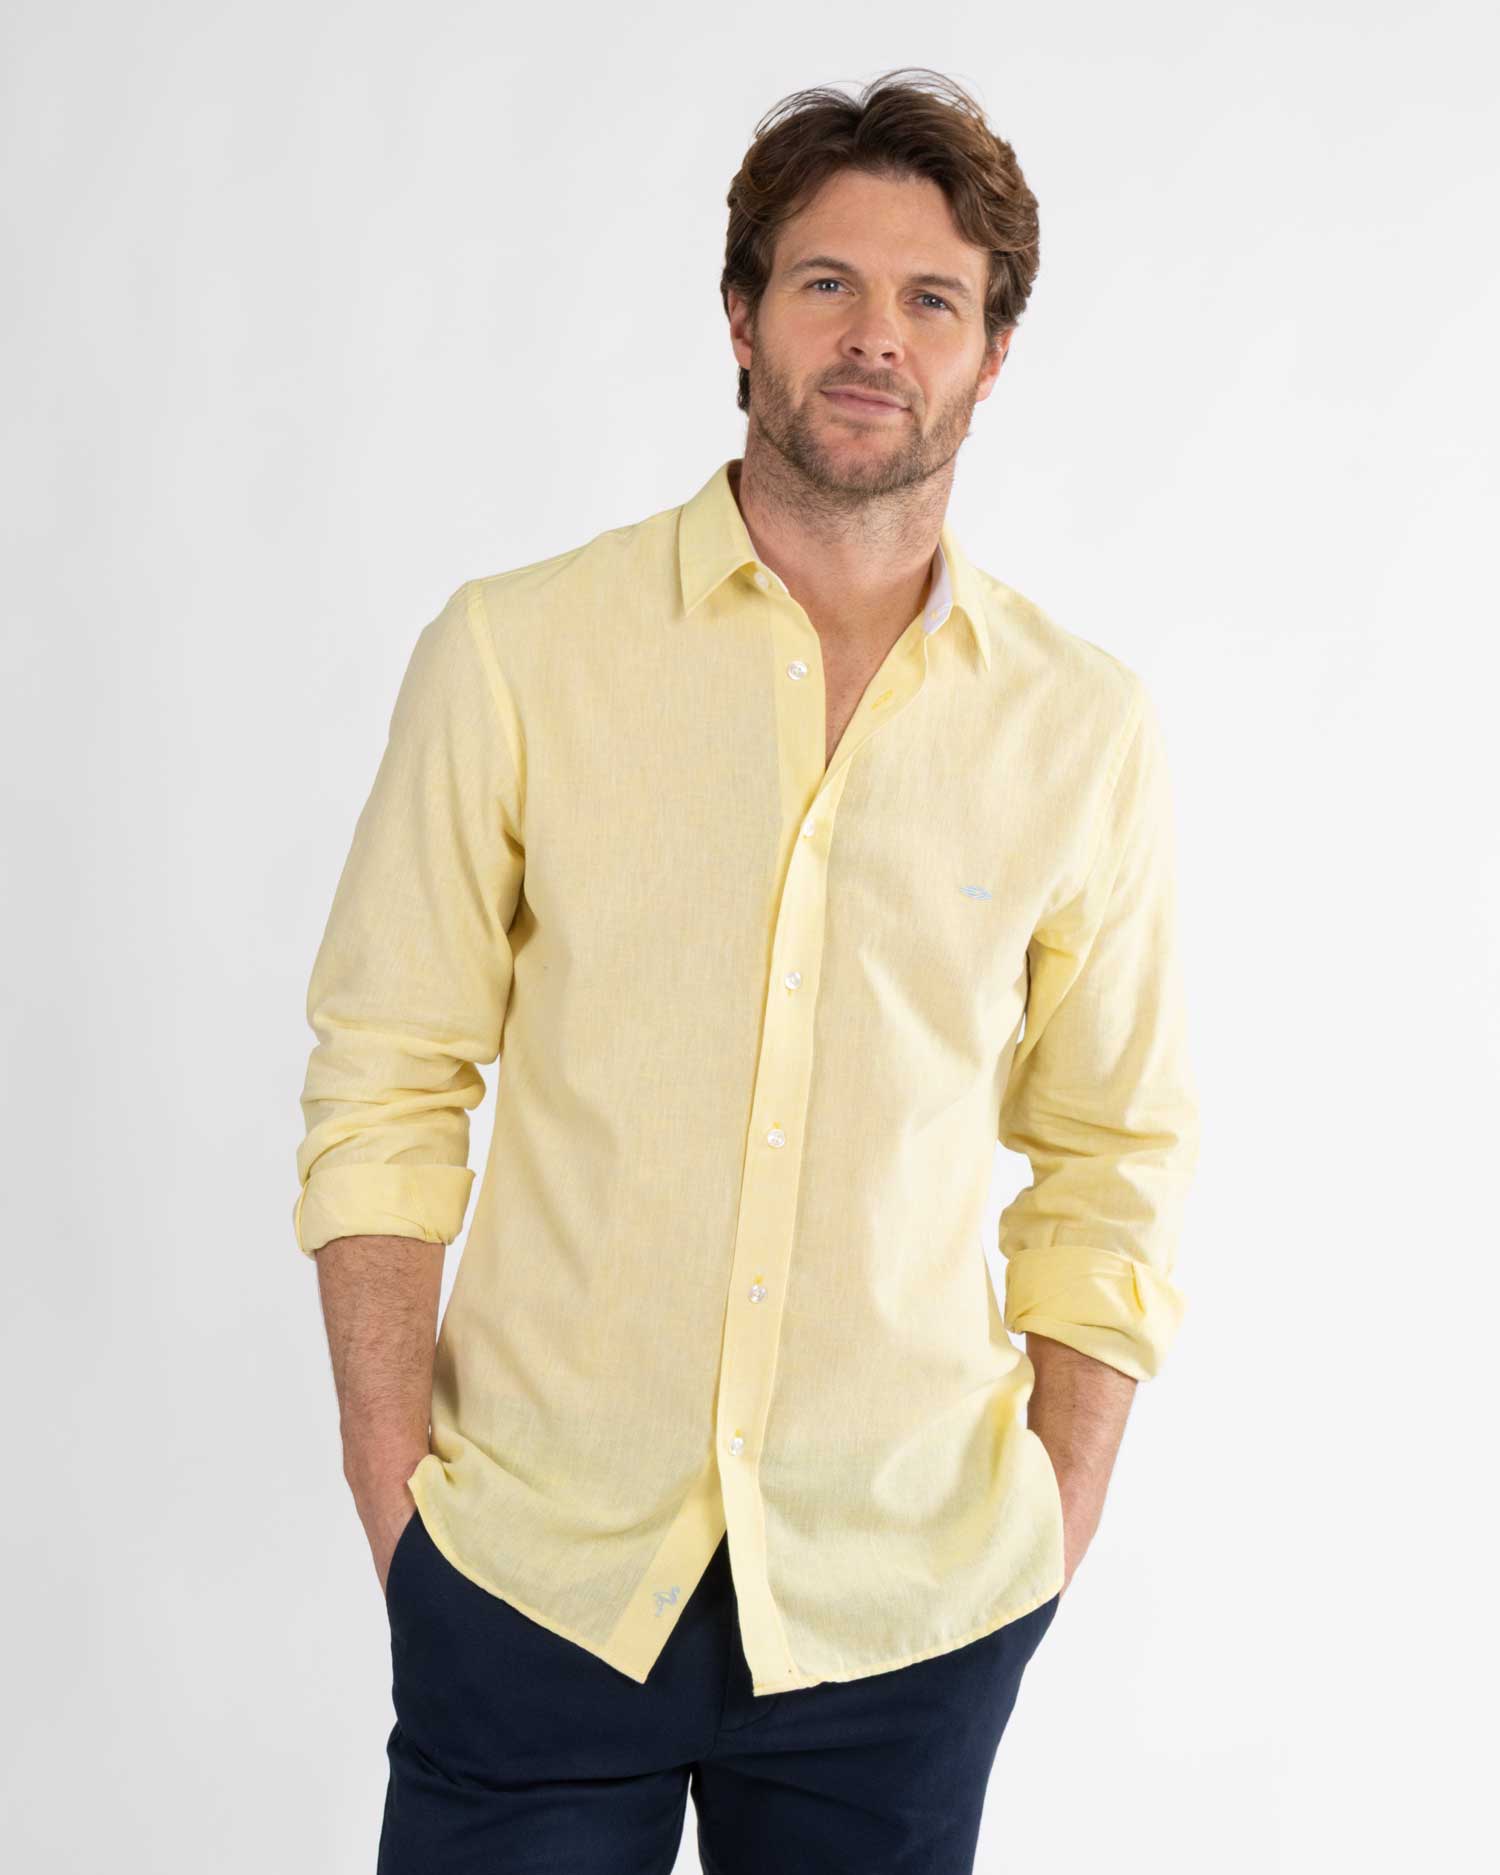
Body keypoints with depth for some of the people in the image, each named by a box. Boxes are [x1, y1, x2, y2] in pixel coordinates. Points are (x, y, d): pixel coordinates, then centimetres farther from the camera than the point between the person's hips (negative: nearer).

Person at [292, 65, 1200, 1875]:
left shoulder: (1087, 732, 1)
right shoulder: (512, 654, -3)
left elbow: (1111, 1157, 7)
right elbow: (383, 1082, -1)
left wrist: (1057, 1533, 2)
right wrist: (391, 1491, -5)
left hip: (906, 1604, 1)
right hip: (535, 1571, -1)